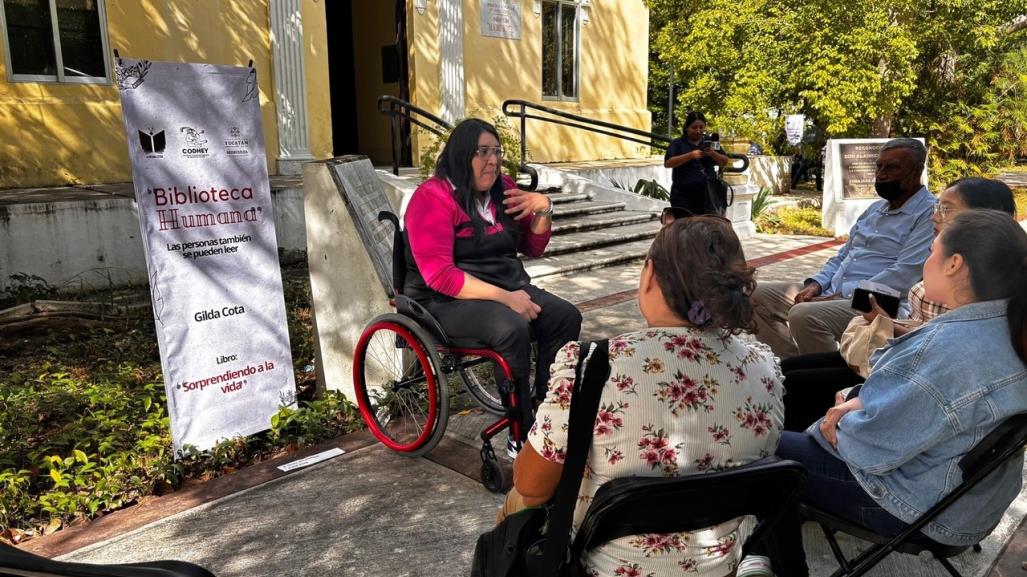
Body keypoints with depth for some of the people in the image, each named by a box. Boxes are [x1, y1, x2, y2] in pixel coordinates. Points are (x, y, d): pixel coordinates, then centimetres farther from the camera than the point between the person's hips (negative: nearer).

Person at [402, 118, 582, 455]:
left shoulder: (503, 191, 9)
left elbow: (533, 248, 17)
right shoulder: (433, 199, -11)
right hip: (448, 300, -7)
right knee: (512, 328, -33)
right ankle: (523, 438, -22)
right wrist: (504, 298, -24)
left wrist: (543, 210, -4)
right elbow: (439, 275, -21)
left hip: (508, 288, 7)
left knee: (566, 317, -16)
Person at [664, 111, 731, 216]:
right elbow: (667, 163, -10)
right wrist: (691, 155, -21)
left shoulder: (709, 143, 15)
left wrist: (713, 154, -11)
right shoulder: (677, 143, 3)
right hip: (683, 196, -3)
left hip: (706, 195, 3)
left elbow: (725, 161, 10)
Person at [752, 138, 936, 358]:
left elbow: (904, 276, -18)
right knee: (757, 295, -1)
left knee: (804, 316, -35)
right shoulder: (875, 209, 20)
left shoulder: (930, 214, -7)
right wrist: (816, 284, 3)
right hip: (831, 292, 9)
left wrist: (841, 295, -19)